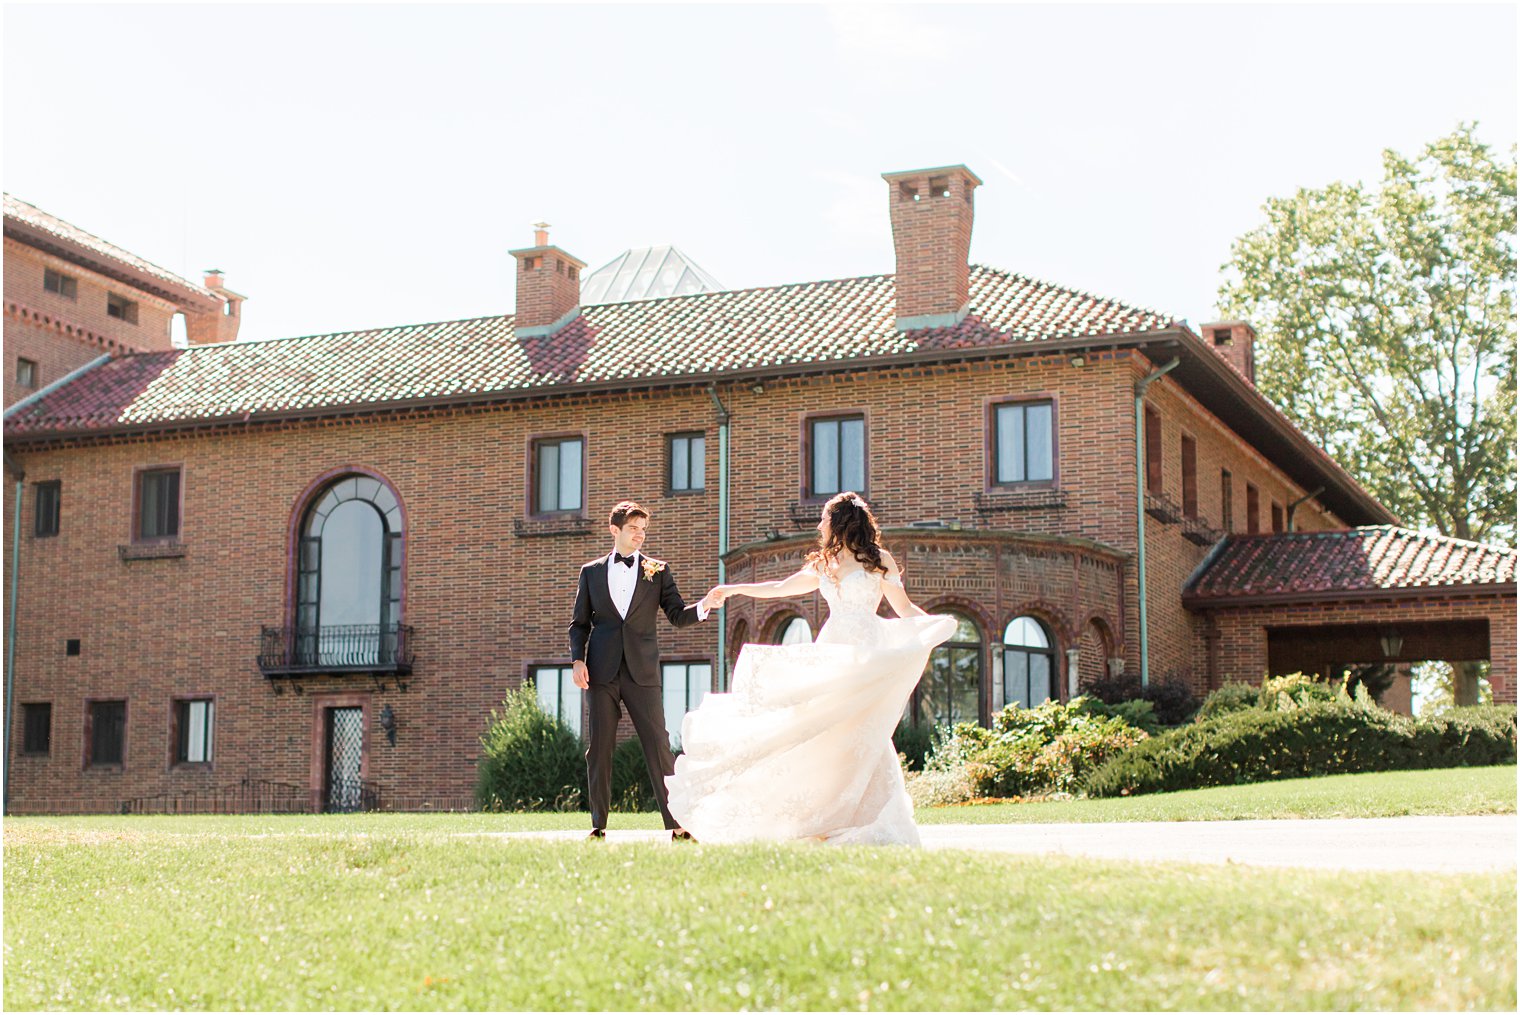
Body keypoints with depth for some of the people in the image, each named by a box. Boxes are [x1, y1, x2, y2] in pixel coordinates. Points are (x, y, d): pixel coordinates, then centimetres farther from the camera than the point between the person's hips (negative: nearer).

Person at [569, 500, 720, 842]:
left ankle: (675, 823, -2)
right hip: (601, 672, 1)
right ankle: (599, 824, 10)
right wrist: (577, 659, -2)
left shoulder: (658, 571, 9)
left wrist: (704, 606, -17)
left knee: (658, 746, -4)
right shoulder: (592, 571, 11)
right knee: (598, 749, 3)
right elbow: (579, 623, 13)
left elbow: (678, 615, 3)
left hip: (642, 672, -1)